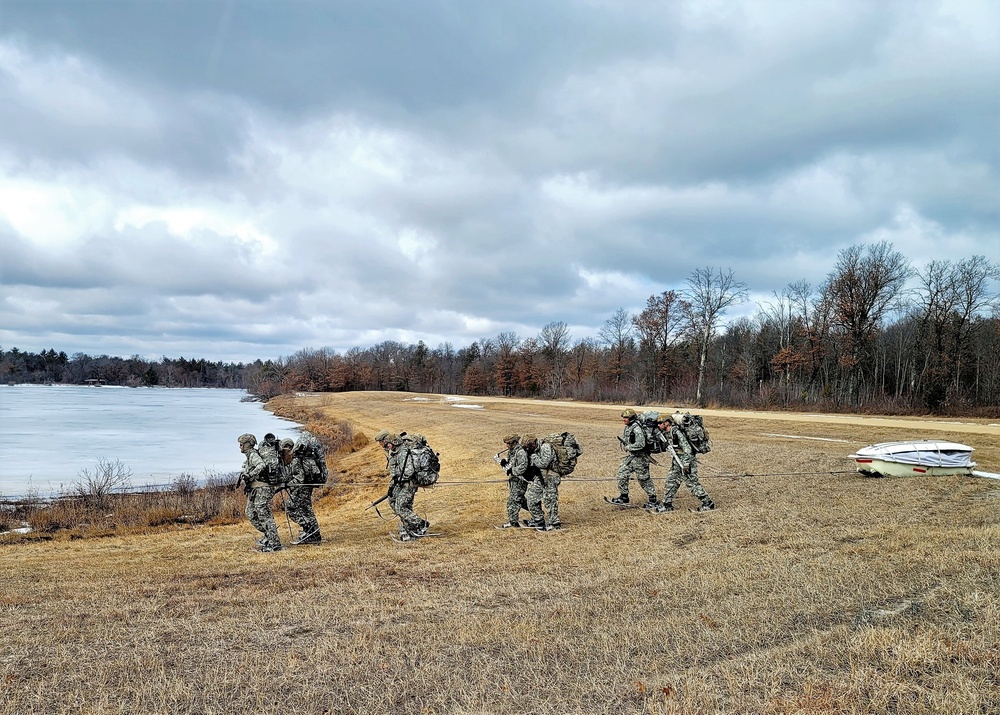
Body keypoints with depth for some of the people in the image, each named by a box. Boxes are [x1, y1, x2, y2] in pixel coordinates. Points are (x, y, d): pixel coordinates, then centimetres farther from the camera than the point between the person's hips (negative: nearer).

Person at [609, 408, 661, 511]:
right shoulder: (627, 428, 8)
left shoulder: (637, 428, -22)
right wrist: (623, 441, 5)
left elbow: (640, 444, -29)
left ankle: (653, 501, 12)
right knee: (622, 475, 7)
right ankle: (623, 497, 19)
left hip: (639, 457, -9)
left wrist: (628, 447, -19)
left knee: (644, 479, 0)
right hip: (630, 456, 9)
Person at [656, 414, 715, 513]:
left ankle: (708, 504, 4)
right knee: (670, 482, 9)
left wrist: (686, 465, -25)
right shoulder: (666, 433, 7)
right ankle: (667, 505, 16)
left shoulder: (676, 432, -21)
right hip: (677, 462, 9)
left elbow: (687, 448, -24)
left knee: (692, 483, -5)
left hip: (687, 461, -9)